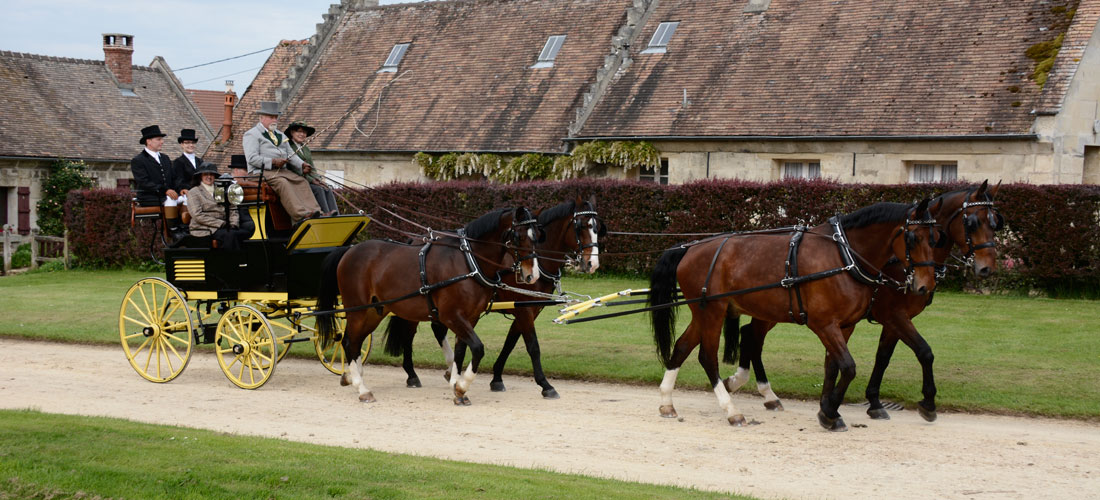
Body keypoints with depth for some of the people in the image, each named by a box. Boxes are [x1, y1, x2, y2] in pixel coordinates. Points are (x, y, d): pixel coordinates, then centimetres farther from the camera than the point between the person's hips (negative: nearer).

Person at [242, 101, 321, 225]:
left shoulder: (280, 135, 27)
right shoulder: (252, 135, 3)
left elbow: (291, 155, 21)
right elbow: (252, 158, -10)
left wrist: (302, 165, 0)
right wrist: (272, 162, -19)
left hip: (283, 170, 7)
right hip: (262, 172, -7)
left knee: (301, 181, -18)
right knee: (283, 183, -33)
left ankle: (314, 212, -34)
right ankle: (300, 216, -46)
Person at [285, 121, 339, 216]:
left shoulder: (306, 148, 23)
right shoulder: (288, 147, -3)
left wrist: (319, 179, -2)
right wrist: (311, 180, -17)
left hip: (309, 181, 7)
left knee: (328, 190, -19)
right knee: (318, 189, -29)